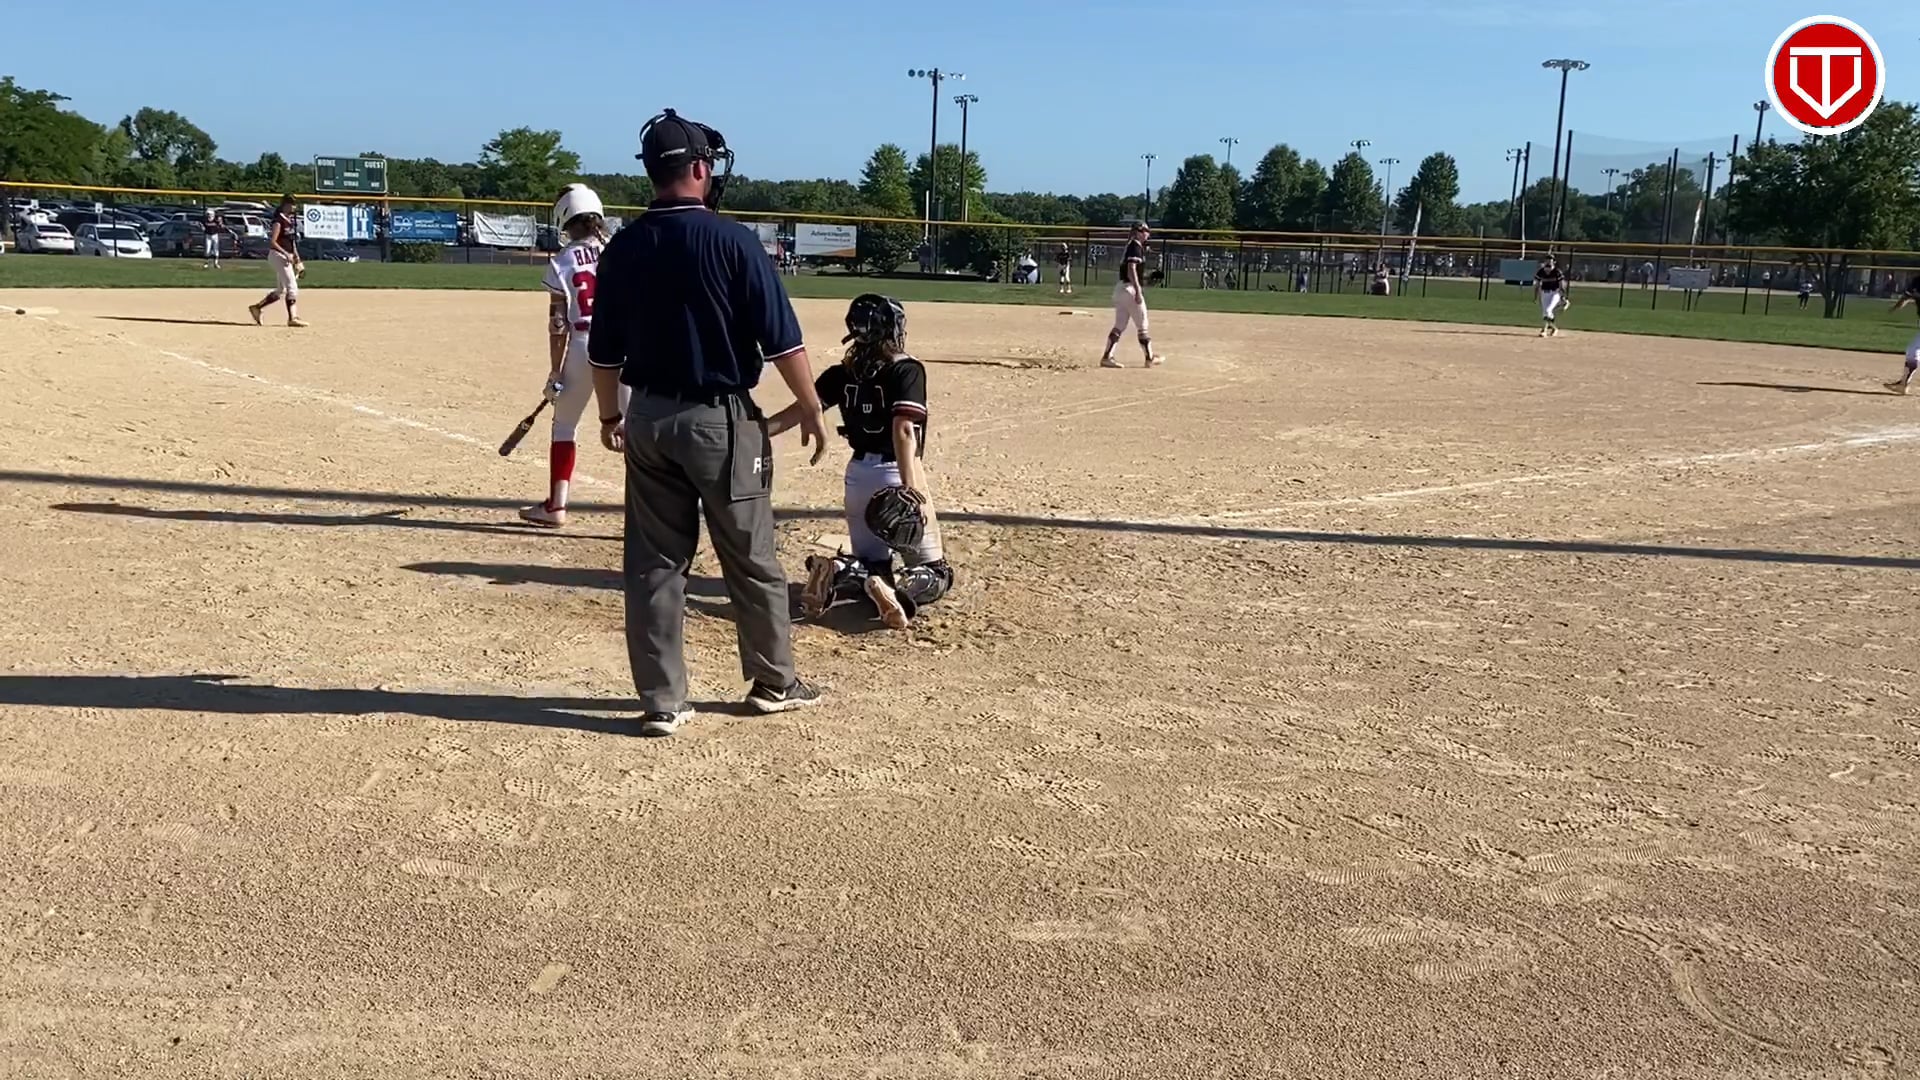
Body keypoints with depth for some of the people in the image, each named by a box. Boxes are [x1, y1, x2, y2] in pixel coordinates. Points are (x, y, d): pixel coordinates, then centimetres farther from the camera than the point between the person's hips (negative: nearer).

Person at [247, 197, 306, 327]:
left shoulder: (290, 220, 14)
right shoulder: (279, 220, -12)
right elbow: (272, 241, -17)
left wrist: (296, 258, 17)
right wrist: (286, 254, -25)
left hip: (287, 257, 9)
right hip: (279, 256, -9)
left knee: (281, 290, 13)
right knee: (292, 286, -12)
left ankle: (257, 307, 23)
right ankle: (292, 318, -12)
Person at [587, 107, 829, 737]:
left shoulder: (623, 248, 2)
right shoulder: (731, 240, -11)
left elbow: (604, 351, 8)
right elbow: (782, 339, -12)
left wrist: (610, 416, 22)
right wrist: (811, 409, -2)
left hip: (648, 419, 4)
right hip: (721, 420, -4)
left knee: (654, 563, 9)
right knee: (751, 560, 10)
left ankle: (662, 702, 12)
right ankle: (773, 683, 24)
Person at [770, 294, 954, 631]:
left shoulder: (844, 372, 4)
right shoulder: (907, 370, -11)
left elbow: (801, 410, -3)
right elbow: (903, 431, -24)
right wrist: (909, 487, -32)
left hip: (858, 473, 5)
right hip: (895, 475, -5)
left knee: (872, 564, 21)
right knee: (936, 572, 6)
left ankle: (840, 575, -14)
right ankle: (898, 589, -28)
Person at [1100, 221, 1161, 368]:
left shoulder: (1130, 245, 18)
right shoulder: (1136, 246, -12)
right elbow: (1131, 269, -21)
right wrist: (1138, 292, -25)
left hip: (1120, 287, 9)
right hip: (1130, 288, -9)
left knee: (1119, 326, 8)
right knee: (1143, 325, 1)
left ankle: (1107, 357, 2)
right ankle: (1149, 358, 8)